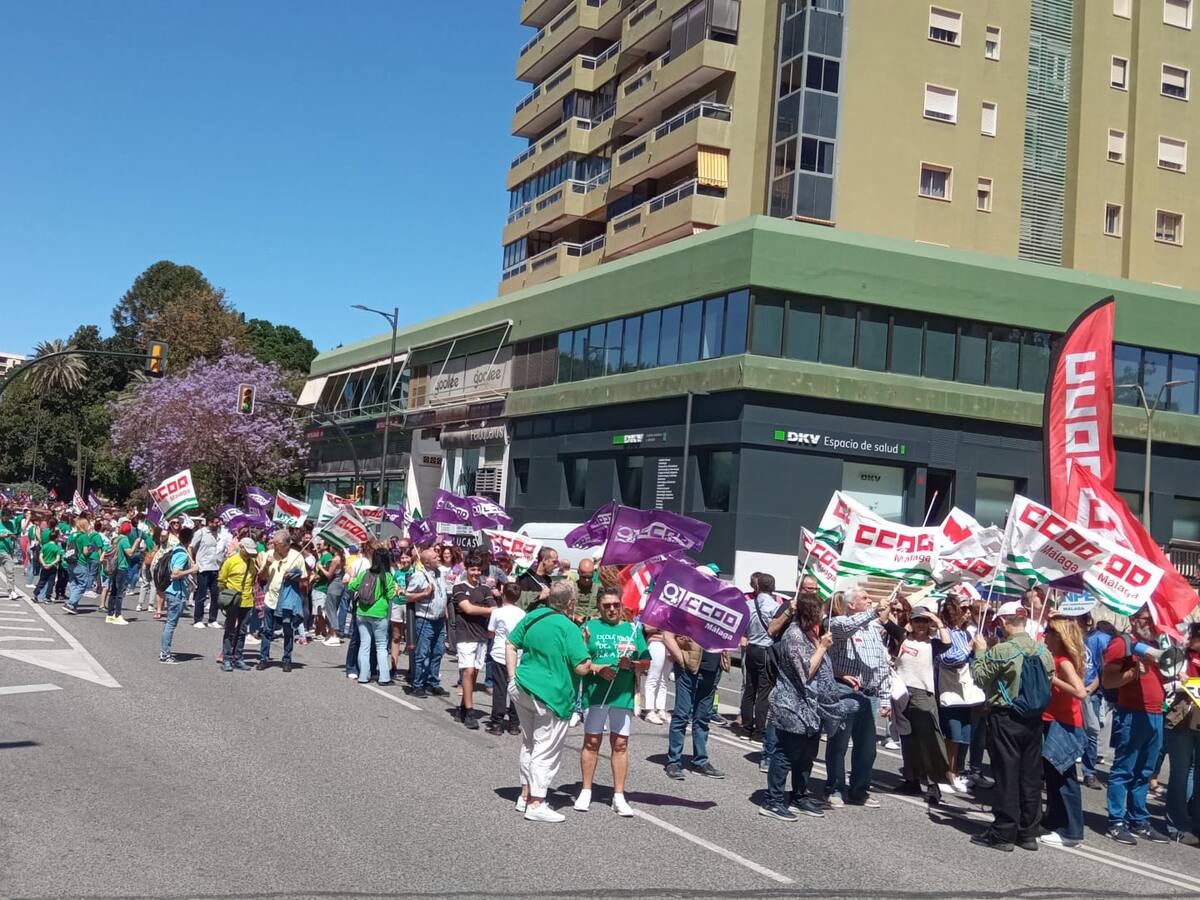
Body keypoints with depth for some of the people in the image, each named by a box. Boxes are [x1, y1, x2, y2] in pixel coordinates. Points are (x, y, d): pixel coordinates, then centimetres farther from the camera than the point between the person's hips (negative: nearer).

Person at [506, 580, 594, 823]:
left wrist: (514, 677, 13)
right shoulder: (569, 629, -18)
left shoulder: (533, 616, 3)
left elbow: (511, 646, 11)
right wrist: (584, 647, -1)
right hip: (551, 697, -7)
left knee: (528, 744, 21)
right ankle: (536, 804, 7)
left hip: (521, 690, 7)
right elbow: (582, 668, -18)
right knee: (546, 750, 3)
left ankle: (525, 795, 30)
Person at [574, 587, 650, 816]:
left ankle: (619, 796, 10)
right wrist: (596, 668, -17)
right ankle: (586, 792, 15)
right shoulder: (590, 627, 5)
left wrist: (631, 664, -10)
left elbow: (646, 662, 9)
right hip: (595, 693, -2)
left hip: (623, 694, 2)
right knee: (592, 742, 5)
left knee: (620, 744, 4)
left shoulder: (633, 629, 11)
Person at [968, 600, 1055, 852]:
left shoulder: (1001, 651, -18)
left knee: (1007, 776, 1)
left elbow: (979, 677, -8)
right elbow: (1049, 680, 9)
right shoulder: (1043, 651, 1)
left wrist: (980, 652, 4)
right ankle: (1028, 833, 18)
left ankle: (1003, 833, 6)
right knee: (1031, 776, 10)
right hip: (1034, 718, 6)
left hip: (1005, 718, -6)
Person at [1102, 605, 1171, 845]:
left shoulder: (1156, 644, 17)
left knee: (1143, 773, 13)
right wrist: (1134, 673, -23)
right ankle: (1116, 823, 1)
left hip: (1155, 715, 8)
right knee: (1123, 771, -3)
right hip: (1131, 715, -7)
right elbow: (1107, 680, -11)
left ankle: (1139, 821, 19)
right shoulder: (1121, 643, -6)